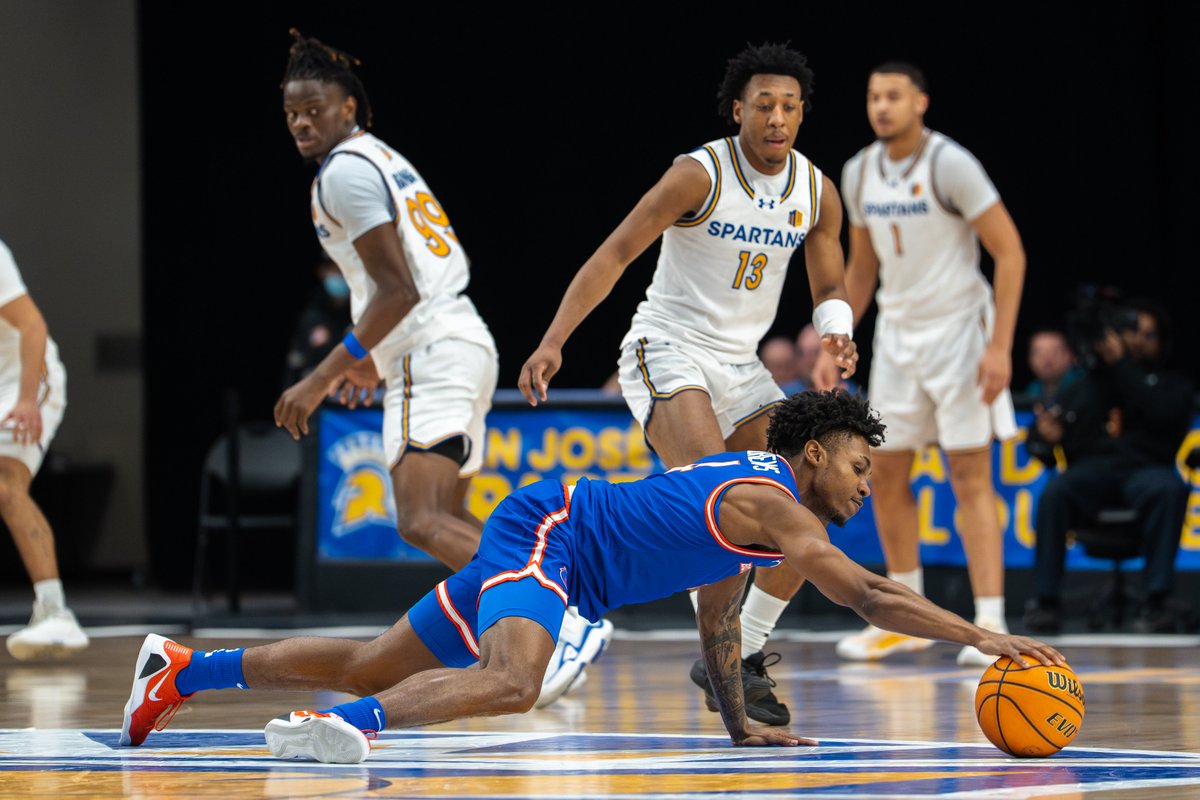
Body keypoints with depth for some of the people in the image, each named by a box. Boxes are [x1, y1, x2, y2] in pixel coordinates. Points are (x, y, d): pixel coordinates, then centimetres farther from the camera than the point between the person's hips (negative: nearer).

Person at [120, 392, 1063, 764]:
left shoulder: (750, 486, 15)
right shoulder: (772, 502, -15)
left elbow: (717, 617, 25)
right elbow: (869, 595, -23)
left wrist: (741, 723, 26)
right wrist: (985, 637, -21)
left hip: (541, 533, 10)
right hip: (548, 536, -10)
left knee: (374, 663, 14)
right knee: (511, 681, -37)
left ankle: (183, 671, 19)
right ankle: (347, 722, -47)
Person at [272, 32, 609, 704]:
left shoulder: (345, 170, -9)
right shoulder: (382, 159, 23)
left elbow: (398, 290, -16)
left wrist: (324, 377, -17)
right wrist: (371, 360, 34)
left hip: (431, 354, -11)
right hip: (464, 340, 11)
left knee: (424, 524, -22)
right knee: (447, 515, 22)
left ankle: (566, 627, -33)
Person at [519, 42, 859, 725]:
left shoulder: (818, 193, 2)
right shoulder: (702, 174, -16)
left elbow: (830, 289, 11)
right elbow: (615, 255, -17)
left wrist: (837, 336, -14)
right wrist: (553, 342, -27)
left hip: (741, 365, 7)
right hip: (667, 353, -7)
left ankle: (745, 655, 9)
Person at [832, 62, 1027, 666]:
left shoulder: (950, 165, -15)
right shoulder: (858, 174, 5)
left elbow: (1010, 252, -16)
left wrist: (999, 346, -22)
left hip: (958, 331, -6)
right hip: (895, 334, 6)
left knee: (970, 476, -9)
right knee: (885, 475, 8)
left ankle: (990, 624, -9)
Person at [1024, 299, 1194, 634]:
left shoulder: (1173, 384, 20)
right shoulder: (1083, 389, 23)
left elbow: (1161, 414, -4)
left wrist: (1123, 365, -1)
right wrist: (1045, 436, -7)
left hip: (1143, 469, -1)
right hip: (1092, 469, 1)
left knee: (1169, 488, -37)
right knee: (1054, 492, -33)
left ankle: (1155, 602, -36)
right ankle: (1044, 600, -29)